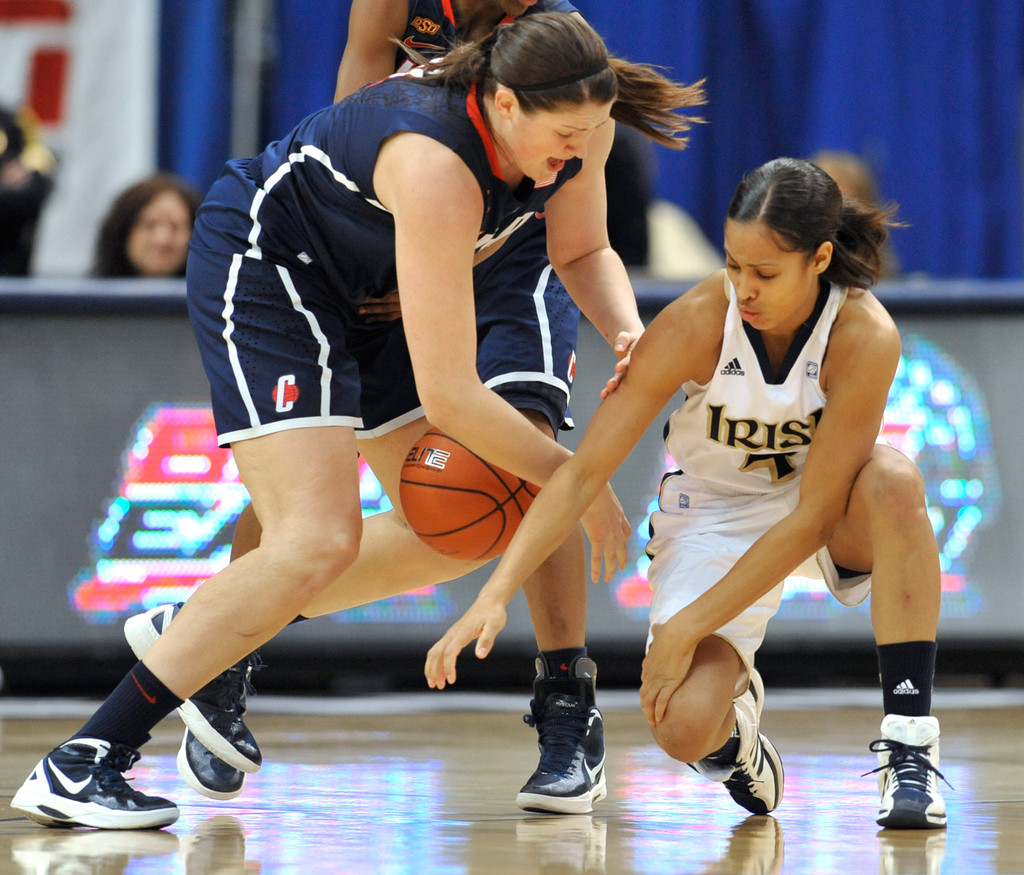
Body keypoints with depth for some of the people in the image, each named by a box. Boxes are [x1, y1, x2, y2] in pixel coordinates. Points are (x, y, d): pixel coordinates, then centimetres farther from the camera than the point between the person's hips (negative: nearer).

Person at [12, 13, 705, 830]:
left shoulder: (579, 129, -14)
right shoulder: (438, 170, -37)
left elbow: (582, 252, 7)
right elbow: (448, 395, -34)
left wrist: (629, 339, -14)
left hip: (359, 285, 9)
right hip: (258, 260, -9)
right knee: (319, 541, -23)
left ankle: (202, 632, 21)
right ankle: (77, 765, -22)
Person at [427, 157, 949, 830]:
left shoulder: (865, 337, -29)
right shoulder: (697, 324, -26)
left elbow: (813, 514, -27)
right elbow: (584, 472, -22)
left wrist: (687, 628, -28)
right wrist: (495, 595, -33)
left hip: (827, 518, 0)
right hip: (714, 516, 0)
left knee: (893, 480, -38)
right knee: (685, 729, -24)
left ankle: (910, 742, -27)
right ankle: (734, 710, 16)